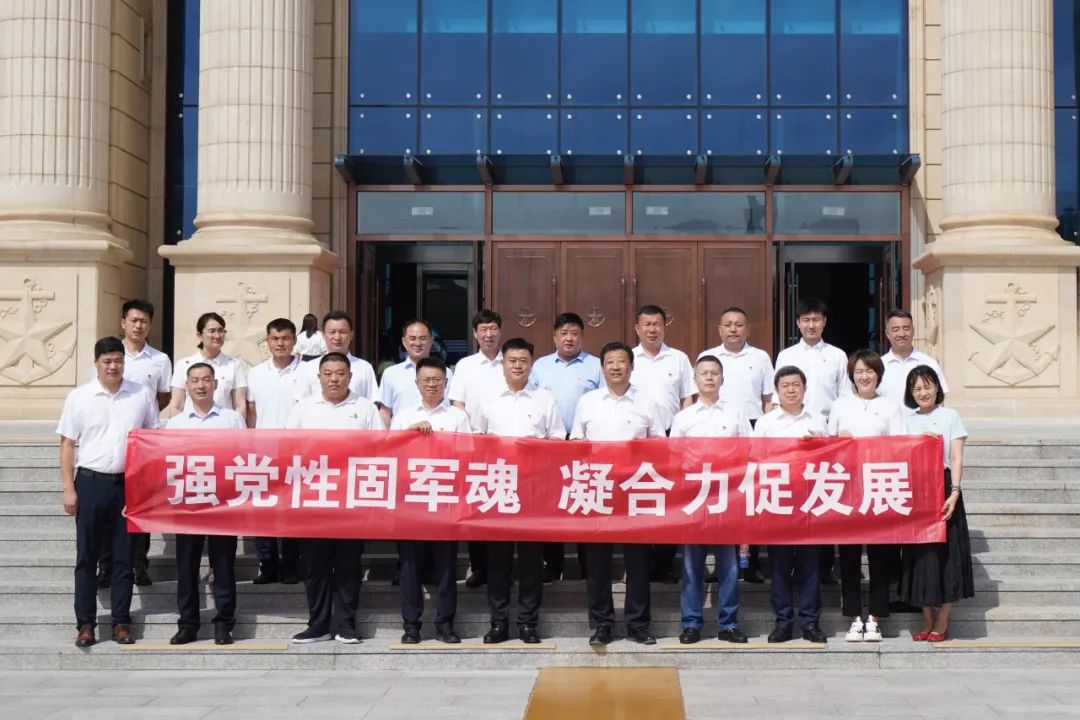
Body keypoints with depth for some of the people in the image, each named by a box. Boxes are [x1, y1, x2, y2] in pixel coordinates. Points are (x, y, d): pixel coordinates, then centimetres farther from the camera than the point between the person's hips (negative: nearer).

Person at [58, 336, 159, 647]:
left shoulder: (143, 395, 4)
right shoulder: (79, 397, 1)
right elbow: (68, 445, 3)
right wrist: (69, 489, -3)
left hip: (130, 483, 1)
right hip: (91, 482, -1)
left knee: (125, 556, 6)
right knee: (87, 556, 3)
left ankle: (121, 622, 14)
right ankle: (85, 623, 10)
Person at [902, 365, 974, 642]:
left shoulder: (950, 416, 3)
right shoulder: (907, 421, 12)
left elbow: (956, 458, -3)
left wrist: (954, 492, -14)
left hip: (943, 489, -3)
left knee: (945, 552, -2)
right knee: (920, 553, 4)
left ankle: (942, 622, 6)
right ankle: (927, 620, 12)